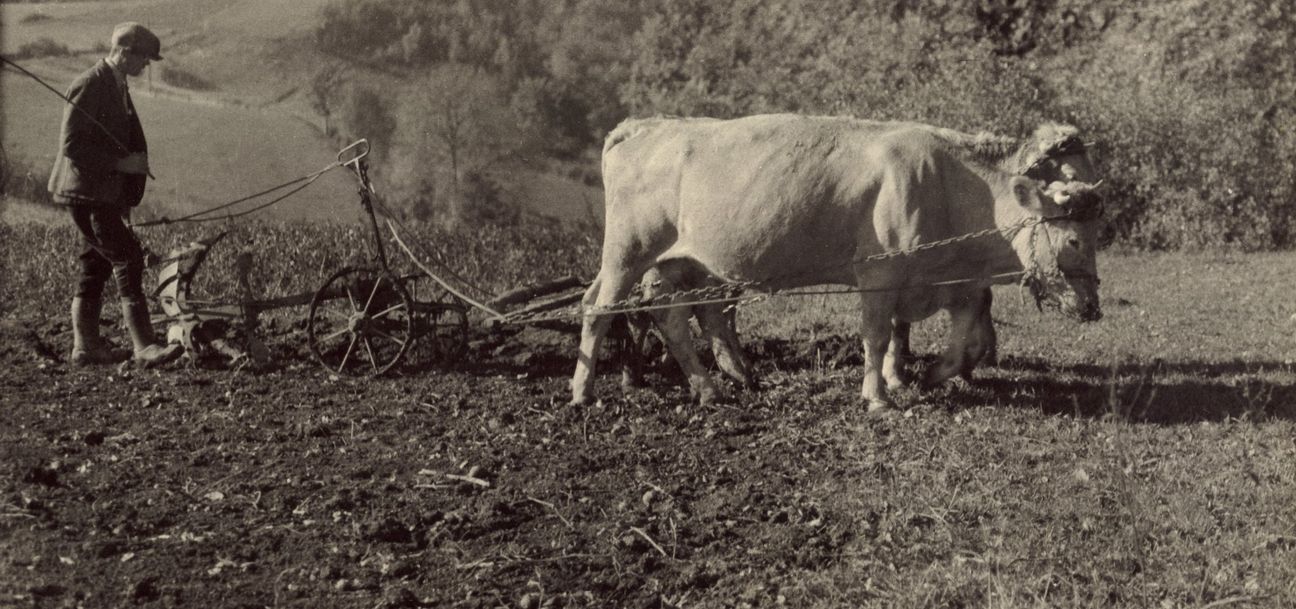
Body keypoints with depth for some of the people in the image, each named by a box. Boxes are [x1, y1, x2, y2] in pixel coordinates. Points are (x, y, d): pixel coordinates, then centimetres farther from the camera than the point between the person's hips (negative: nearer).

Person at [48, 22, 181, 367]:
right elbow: (71, 145, -19)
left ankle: (86, 346, 20)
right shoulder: (89, 86, -15)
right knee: (127, 261, -13)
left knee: (97, 267, 13)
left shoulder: (117, 86, 15)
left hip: (106, 193, 10)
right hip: (88, 192, -10)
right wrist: (120, 163, -19)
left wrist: (126, 195, 19)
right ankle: (144, 348, -15)